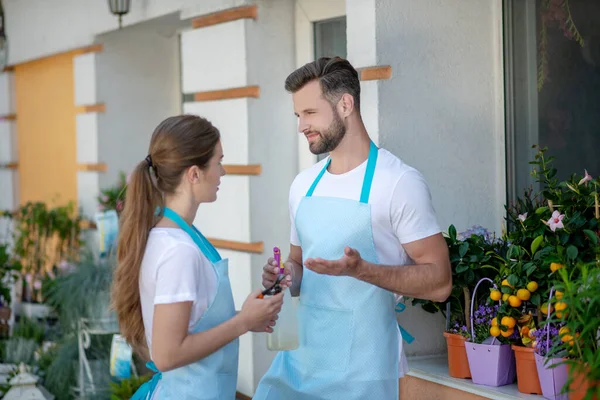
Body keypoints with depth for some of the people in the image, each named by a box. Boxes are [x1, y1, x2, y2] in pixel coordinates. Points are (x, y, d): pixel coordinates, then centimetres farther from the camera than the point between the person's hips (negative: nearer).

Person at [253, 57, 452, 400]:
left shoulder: (400, 182, -11)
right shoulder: (304, 185, 9)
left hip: (361, 370, -5)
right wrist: (286, 276, -2)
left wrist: (361, 269, -25)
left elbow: (439, 282, -13)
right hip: (299, 359, 6)